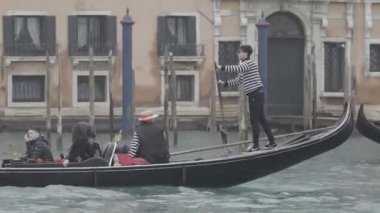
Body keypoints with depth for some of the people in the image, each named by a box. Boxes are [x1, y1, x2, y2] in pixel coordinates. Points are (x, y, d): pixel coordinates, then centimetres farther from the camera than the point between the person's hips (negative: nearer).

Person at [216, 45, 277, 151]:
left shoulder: (249, 63, -11)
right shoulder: (244, 66, 20)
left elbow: (237, 69, -29)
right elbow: (237, 81, 20)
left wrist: (222, 67, -26)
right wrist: (224, 83, 9)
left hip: (255, 94, -10)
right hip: (257, 94, 10)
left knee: (254, 120, -5)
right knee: (261, 119, 14)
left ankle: (255, 145, -1)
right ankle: (272, 142, 20)